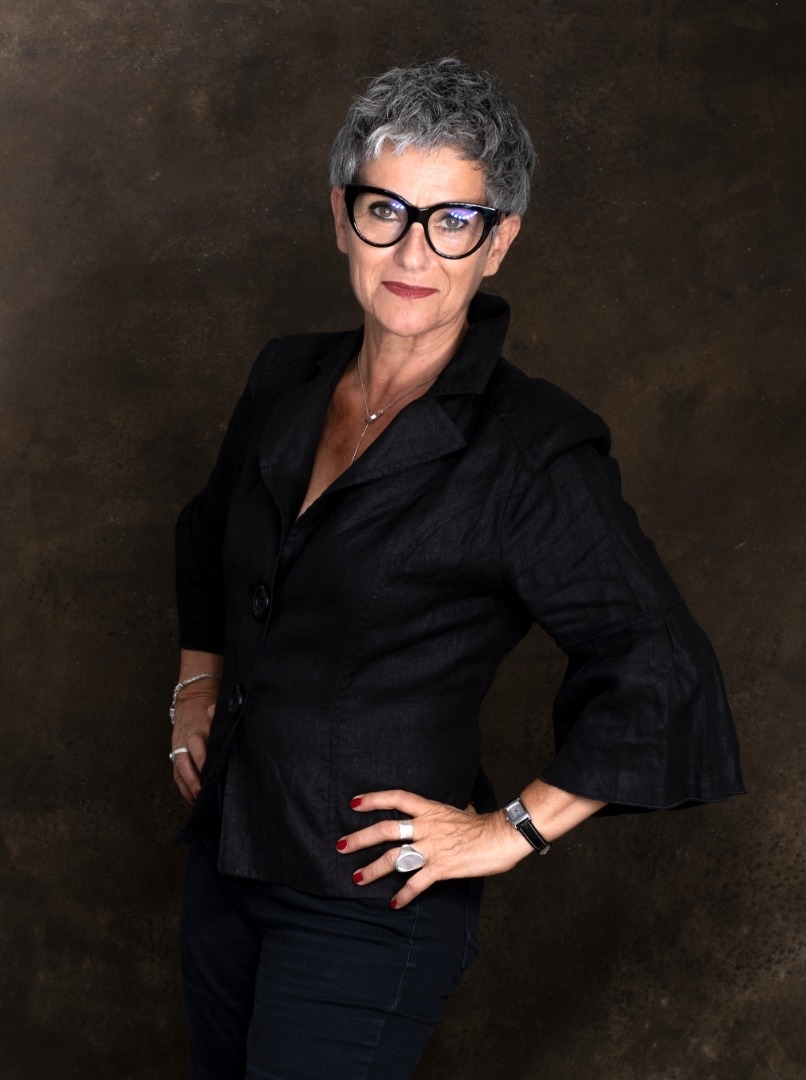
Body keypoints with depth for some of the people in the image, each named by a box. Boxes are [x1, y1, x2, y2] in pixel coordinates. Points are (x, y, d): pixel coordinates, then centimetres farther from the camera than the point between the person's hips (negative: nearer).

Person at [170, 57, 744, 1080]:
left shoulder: (532, 454, -18)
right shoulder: (287, 380, 3)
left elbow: (661, 679, -19)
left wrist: (514, 830, -14)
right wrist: (197, 682, 16)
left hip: (369, 902, -7)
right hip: (226, 858, 7)